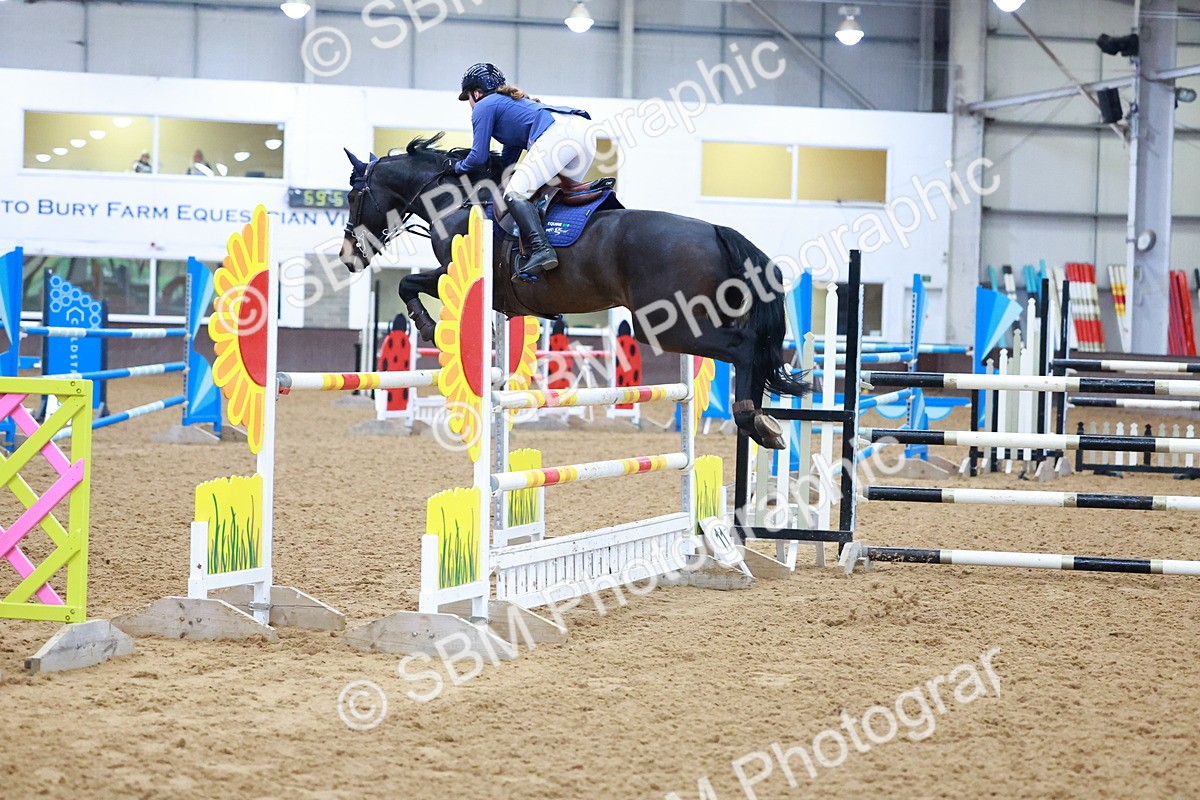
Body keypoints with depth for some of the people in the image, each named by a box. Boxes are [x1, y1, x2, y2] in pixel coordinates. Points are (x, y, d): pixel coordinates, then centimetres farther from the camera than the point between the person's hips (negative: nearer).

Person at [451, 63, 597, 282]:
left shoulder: (484, 106, 15)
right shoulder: (512, 102, 40)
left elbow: (479, 157, 10)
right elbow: (508, 159, 41)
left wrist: (457, 167, 28)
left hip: (557, 132, -9)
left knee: (515, 193, -12)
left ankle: (541, 249, -31)